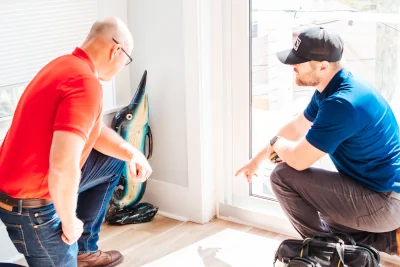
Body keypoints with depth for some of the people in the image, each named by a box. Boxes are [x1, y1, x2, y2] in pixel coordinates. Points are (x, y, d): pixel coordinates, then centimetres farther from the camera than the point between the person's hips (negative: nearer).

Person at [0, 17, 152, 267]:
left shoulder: (66, 65, 5)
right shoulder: (86, 83, -26)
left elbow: (95, 129, 19)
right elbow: (63, 167, -35)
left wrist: (131, 154, 7)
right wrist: (70, 221, -19)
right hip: (33, 204, -9)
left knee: (114, 161, 22)